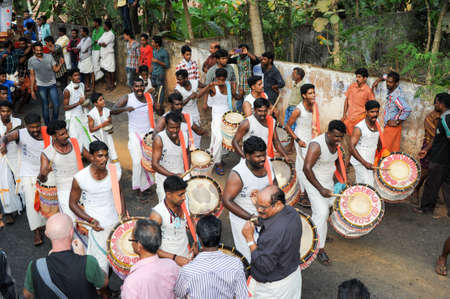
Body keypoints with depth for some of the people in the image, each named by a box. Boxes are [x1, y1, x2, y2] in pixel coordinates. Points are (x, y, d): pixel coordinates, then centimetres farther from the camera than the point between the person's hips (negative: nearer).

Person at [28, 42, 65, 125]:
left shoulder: (49, 57, -3)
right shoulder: (31, 61, -1)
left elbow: (55, 69, 0)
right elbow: (32, 75, 3)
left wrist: (60, 64, -22)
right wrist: (32, 90, 2)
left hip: (52, 84, 0)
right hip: (41, 86, 0)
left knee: (56, 105, -6)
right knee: (45, 107, 6)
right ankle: (47, 125, 19)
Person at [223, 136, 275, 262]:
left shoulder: (266, 162, -12)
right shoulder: (238, 174, -30)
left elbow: (274, 182, 6)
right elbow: (227, 201, -27)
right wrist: (250, 217, -30)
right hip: (243, 219, -6)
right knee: (248, 257, 6)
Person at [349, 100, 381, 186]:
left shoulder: (377, 124, 4)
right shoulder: (359, 128, -18)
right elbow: (352, 148, -23)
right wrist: (364, 163, -29)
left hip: (370, 162, 7)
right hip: (360, 163, -7)